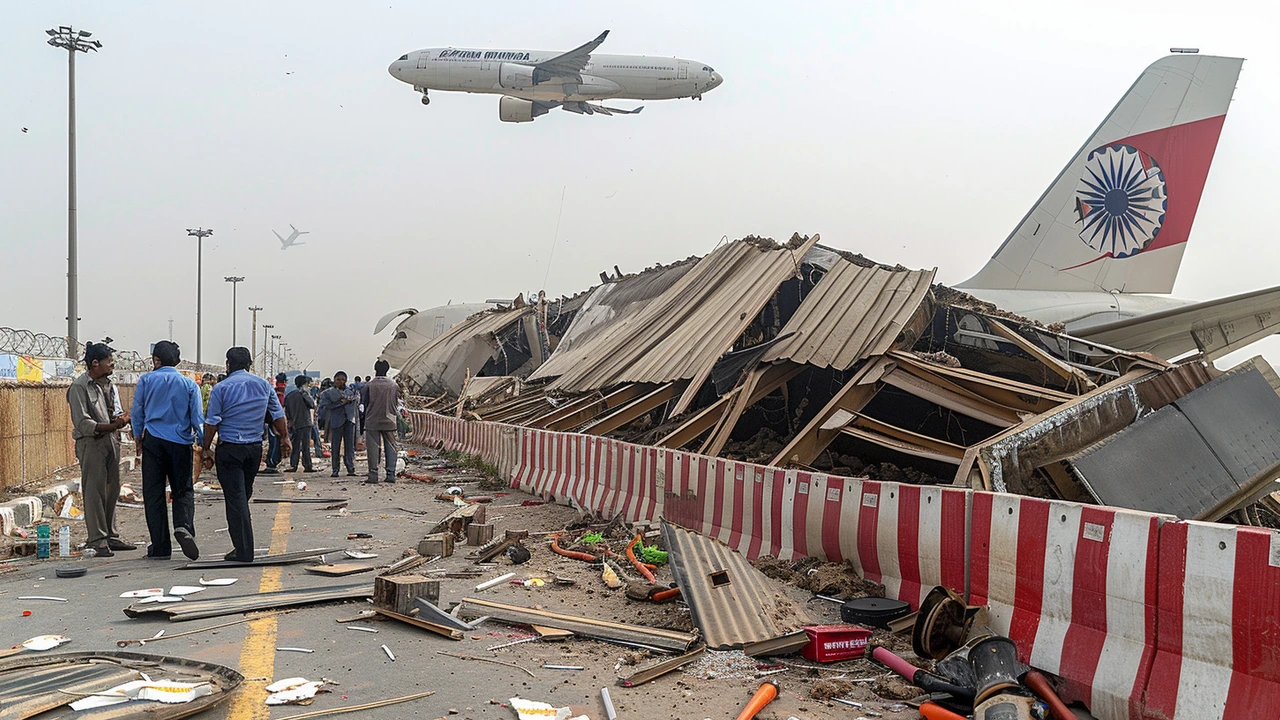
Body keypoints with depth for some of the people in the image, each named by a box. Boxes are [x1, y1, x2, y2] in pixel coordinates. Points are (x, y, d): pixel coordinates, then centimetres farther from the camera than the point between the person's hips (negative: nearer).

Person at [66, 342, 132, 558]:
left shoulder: (108, 384, 13)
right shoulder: (79, 387, -10)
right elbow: (82, 423, -17)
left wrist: (121, 419, -6)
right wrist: (110, 426, -27)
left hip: (110, 441, 8)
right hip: (90, 443, -7)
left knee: (112, 490, 10)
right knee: (94, 492, -5)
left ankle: (110, 536, 19)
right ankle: (98, 541, 0)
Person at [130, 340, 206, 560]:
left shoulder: (146, 381, 2)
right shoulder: (189, 384, 2)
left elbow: (137, 410, 10)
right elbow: (197, 417, 1)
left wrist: (137, 435, 26)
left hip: (153, 441, 0)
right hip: (181, 443, 0)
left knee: (154, 493, 5)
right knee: (183, 489, 9)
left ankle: (160, 547, 7)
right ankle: (184, 526, -20)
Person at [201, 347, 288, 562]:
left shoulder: (221, 388, -5)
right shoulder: (264, 385, 6)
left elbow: (212, 422, -7)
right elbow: (278, 415, 8)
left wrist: (206, 449, -1)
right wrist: (285, 438, 19)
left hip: (230, 448, -4)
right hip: (255, 447, 4)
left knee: (235, 497, -2)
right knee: (245, 494, 16)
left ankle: (244, 551, -4)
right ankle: (244, 547, 19)